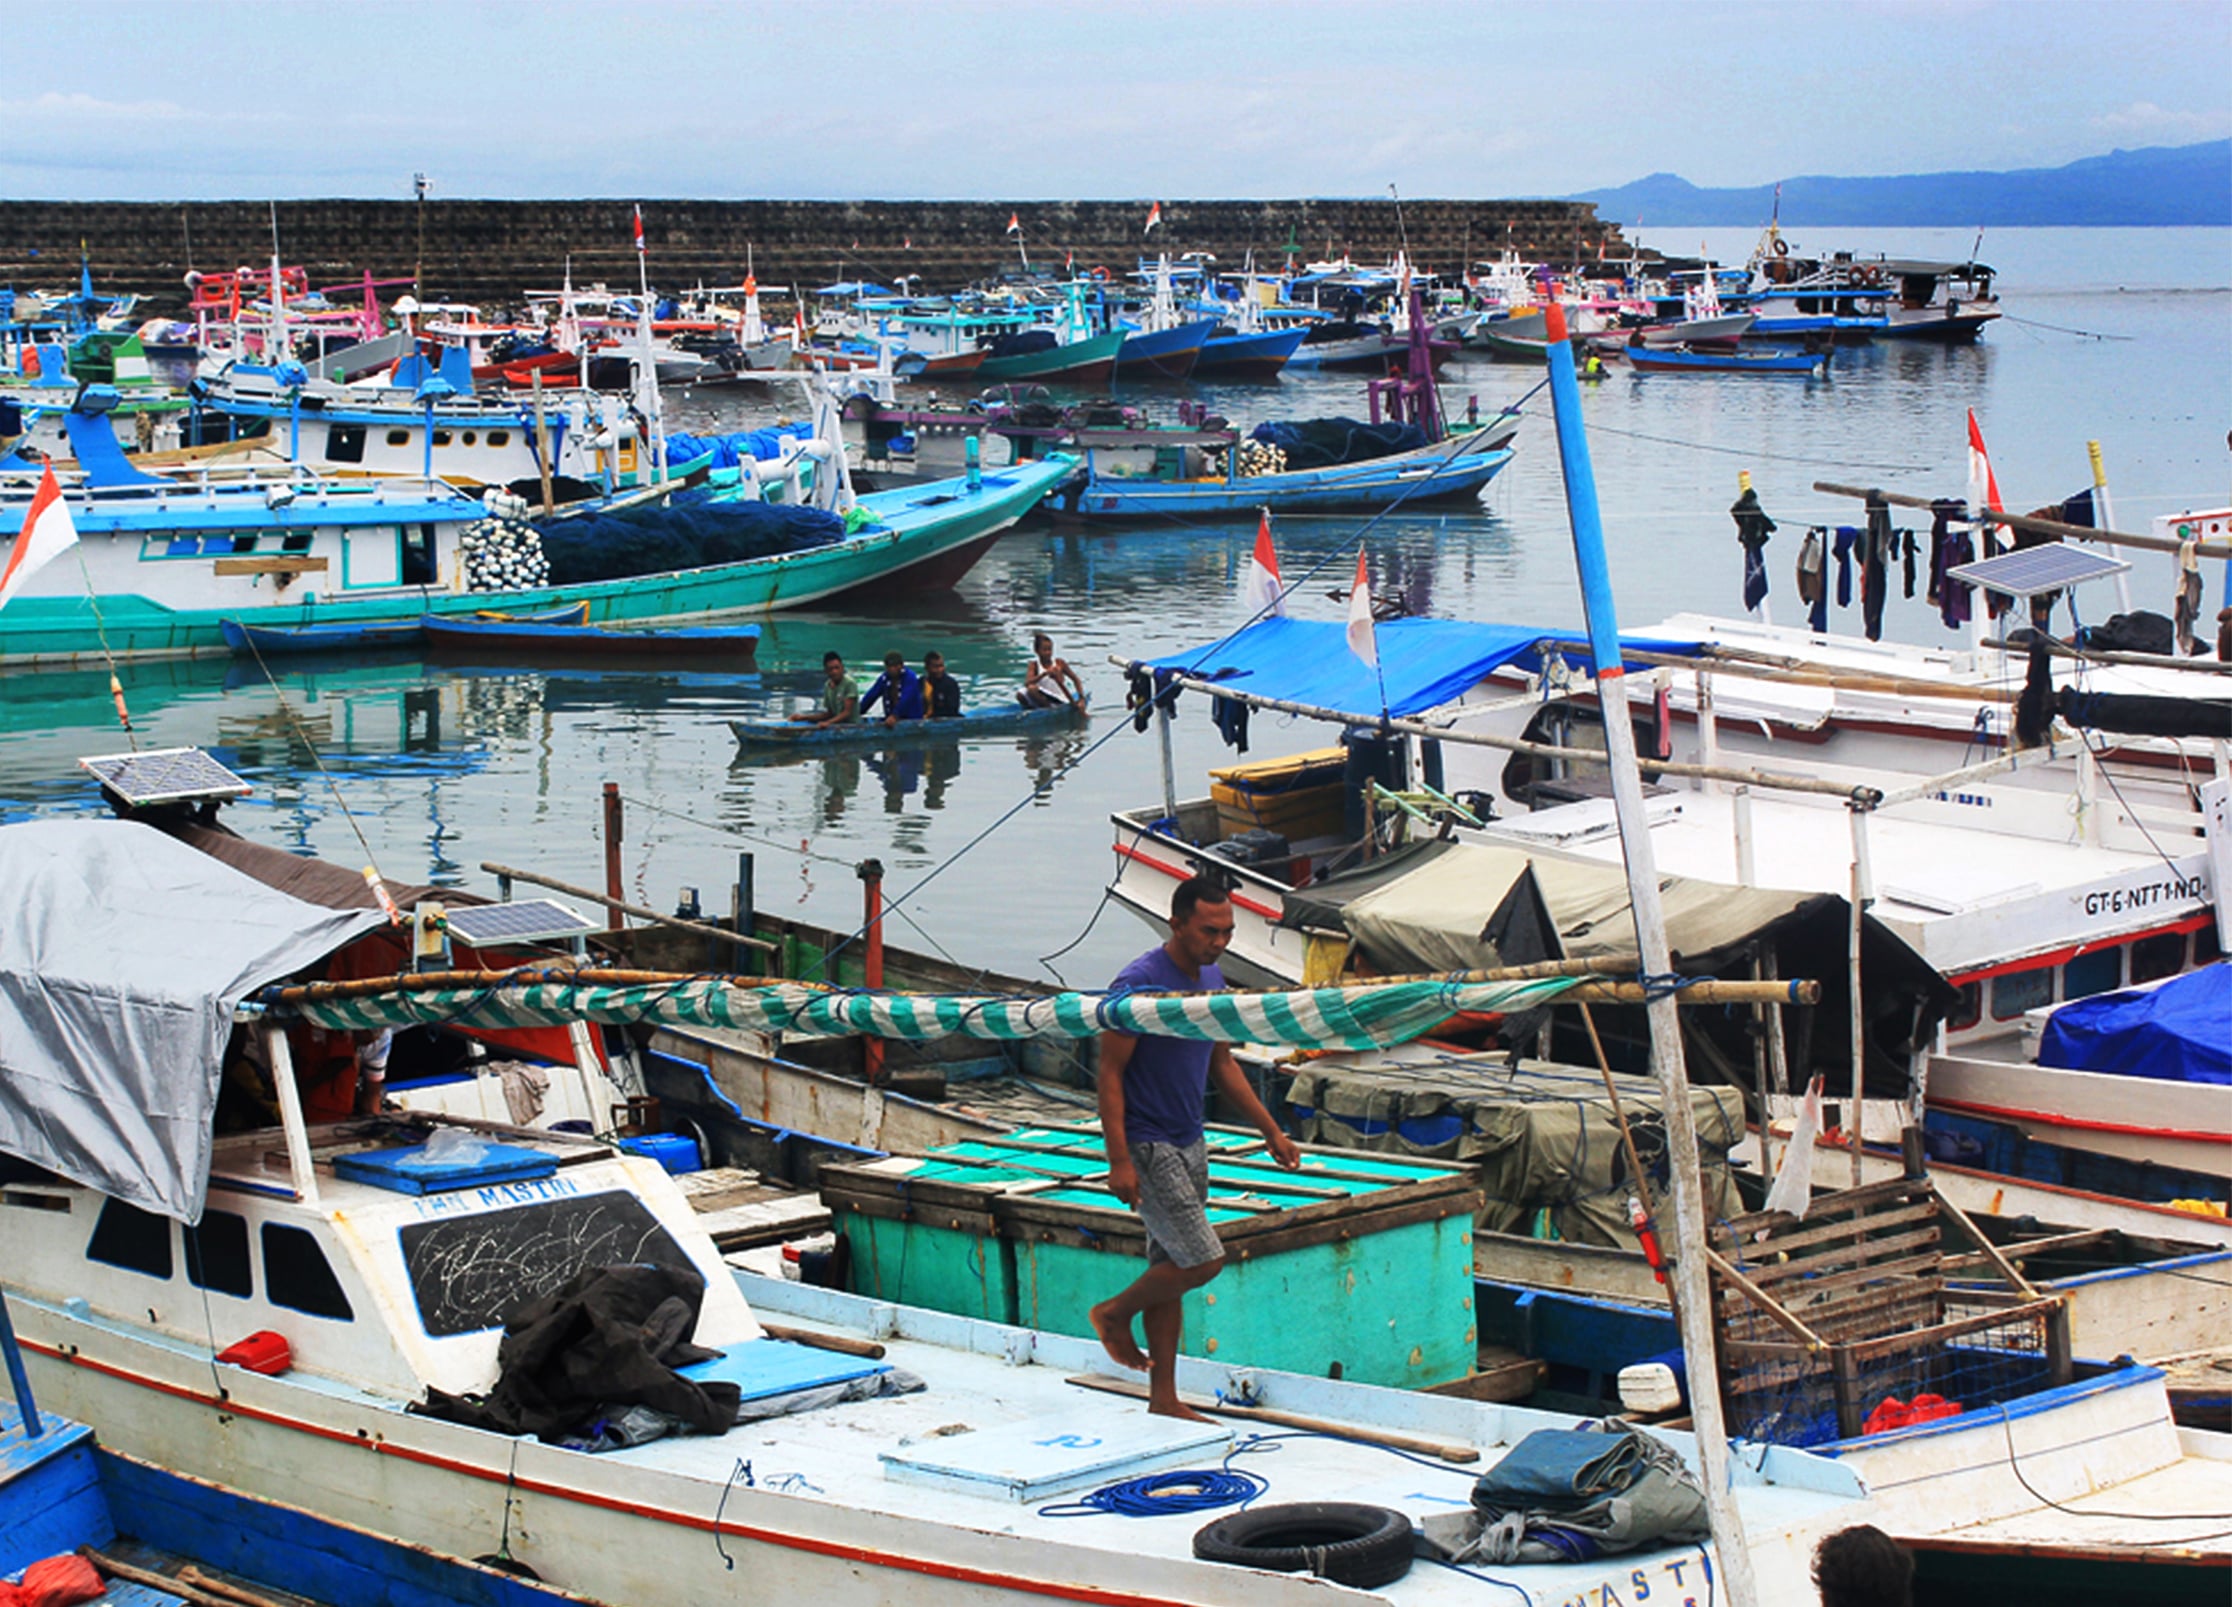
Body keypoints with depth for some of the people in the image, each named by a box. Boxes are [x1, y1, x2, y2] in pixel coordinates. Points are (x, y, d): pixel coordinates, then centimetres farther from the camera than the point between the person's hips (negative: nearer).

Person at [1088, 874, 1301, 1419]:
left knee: (1171, 1274, 11)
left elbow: (1222, 1065, 19)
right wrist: (1118, 1161, -22)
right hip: (1147, 1145, -8)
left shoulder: (1212, 980, 8)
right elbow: (1110, 1074, -17)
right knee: (1203, 1260, -13)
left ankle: (1164, 1400, 16)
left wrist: (1271, 1131, 17)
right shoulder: (1139, 983, -18)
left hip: (1188, 1143, 8)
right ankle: (1115, 1314, 11)